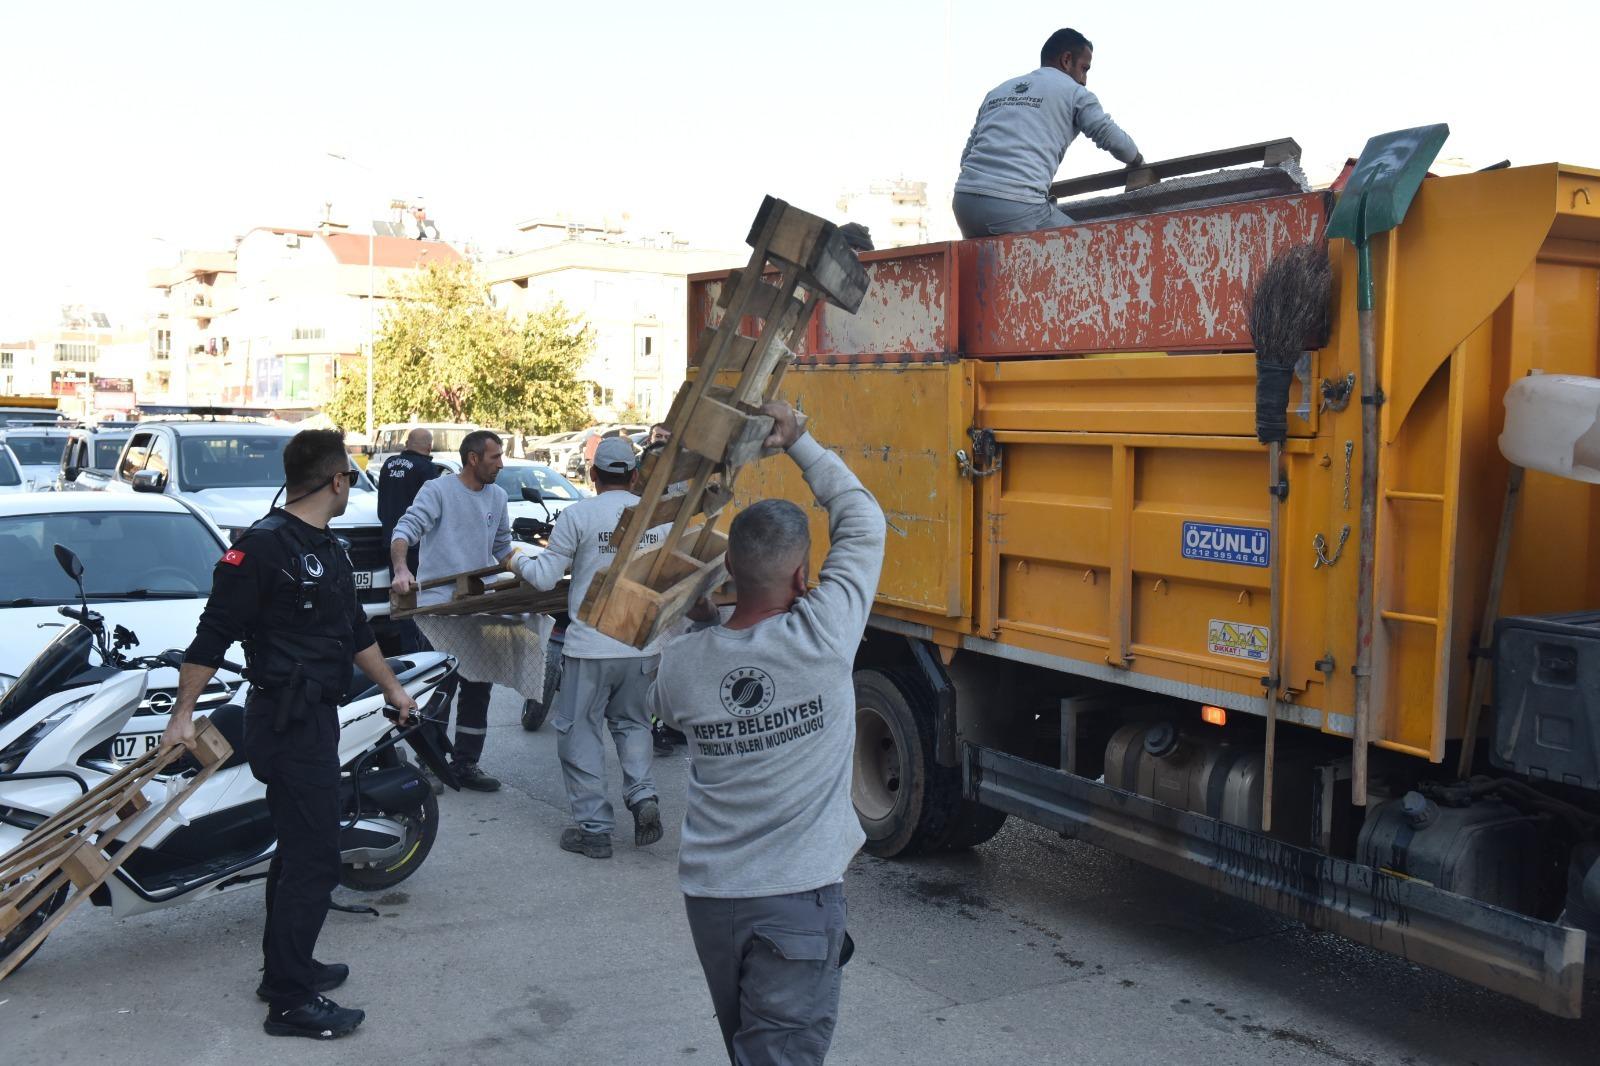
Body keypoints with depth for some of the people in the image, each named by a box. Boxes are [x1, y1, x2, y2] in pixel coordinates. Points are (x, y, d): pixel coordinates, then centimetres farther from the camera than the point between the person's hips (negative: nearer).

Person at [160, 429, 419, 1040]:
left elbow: (356, 632, 25)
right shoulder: (263, 545, -16)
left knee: (298, 849, 18)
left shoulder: (327, 550, 13)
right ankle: (291, 1001, 2)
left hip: (315, 716, 10)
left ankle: (287, 968, 31)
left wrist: (392, 690, 33)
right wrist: (182, 715, -14)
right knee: (314, 859, -7)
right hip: (287, 721, -10)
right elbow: (213, 634, -15)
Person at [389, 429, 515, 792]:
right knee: (439, 688, -4)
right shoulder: (438, 490, -8)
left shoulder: (497, 496, 12)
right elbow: (405, 530, -19)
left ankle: (465, 763, 20)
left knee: (478, 688, 10)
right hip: (437, 605, -7)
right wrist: (401, 570, -36)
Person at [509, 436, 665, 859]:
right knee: (631, 723, 23)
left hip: (590, 646, -4)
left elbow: (545, 577, -6)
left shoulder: (578, 515, -8)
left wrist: (518, 563, 14)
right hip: (642, 645, 4)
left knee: (580, 732, 9)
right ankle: (643, 795, 3)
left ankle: (593, 828, 11)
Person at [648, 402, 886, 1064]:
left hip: (708, 892, 5)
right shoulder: (822, 637, -16)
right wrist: (796, 441, 6)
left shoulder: (680, 664, -7)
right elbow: (862, 518, -3)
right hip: (797, 899, -4)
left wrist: (699, 624, 19)